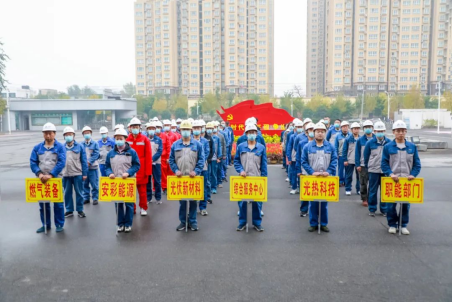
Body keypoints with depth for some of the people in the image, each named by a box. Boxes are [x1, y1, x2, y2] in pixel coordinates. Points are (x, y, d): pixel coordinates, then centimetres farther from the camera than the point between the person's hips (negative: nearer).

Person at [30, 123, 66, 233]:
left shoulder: (60, 147, -5)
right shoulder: (37, 147, 5)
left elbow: (61, 163, -14)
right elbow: (33, 162, 0)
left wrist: (51, 175, -22)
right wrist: (39, 174, -16)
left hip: (56, 179, -3)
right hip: (42, 180, 3)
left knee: (58, 203, 4)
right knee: (43, 203, 11)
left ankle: (60, 225, 16)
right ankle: (46, 225, 25)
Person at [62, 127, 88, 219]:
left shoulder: (80, 146, -1)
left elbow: (84, 161, -1)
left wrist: (84, 173, -5)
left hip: (78, 174, -2)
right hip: (65, 175, 2)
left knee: (79, 192, 6)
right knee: (67, 193, 10)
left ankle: (80, 210, 17)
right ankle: (69, 210, 21)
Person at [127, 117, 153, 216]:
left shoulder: (145, 139, -3)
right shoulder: (127, 139, 2)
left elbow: (148, 156, -6)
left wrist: (148, 170, -9)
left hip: (141, 169, -2)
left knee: (142, 189, 6)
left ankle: (143, 208, 18)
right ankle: (131, 208, 21)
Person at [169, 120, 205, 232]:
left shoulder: (197, 145, 3)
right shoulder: (175, 145, 6)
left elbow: (201, 160, 0)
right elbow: (171, 160, 7)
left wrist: (196, 171, -12)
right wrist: (176, 170, -7)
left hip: (193, 177, -1)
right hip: (180, 177, 1)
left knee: (193, 200, 5)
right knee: (182, 201, 5)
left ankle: (193, 222, 17)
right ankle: (183, 222, 17)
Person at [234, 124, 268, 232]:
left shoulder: (261, 148, 3)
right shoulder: (241, 147, 3)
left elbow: (264, 165, 3)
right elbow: (236, 161, 7)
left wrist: (264, 178, -1)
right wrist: (240, 170, -10)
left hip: (257, 179, 0)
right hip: (243, 178, 0)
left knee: (257, 201, 5)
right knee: (242, 201, 5)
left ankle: (257, 222, 19)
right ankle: (242, 222, 18)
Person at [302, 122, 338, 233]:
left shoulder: (330, 147, 4)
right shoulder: (308, 147, 1)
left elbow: (334, 161, 1)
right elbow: (304, 161, -1)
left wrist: (328, 172, -13)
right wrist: (312, 172, -13)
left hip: (326, 178, 1)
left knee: (324, 202, 7)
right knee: (313, 202, 5)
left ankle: (324, 224, 19)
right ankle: (313, 224, 15)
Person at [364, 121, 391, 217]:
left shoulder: (389, 143, -1)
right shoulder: (370, 143, -3)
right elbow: (366, 156, 5)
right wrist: (368, 167, 6)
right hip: (373, 171, -1)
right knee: (373, 190, 6)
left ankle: (384, 209, 21)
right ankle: (372, 209, 17)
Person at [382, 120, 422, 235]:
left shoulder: (412, 147, 4)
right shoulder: (388, 147, -1)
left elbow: (417, 164, 6)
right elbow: (384, 163, -2)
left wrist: (413, 175, -9)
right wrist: (391, 174, -15)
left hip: (407, 180, 2)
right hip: (392, 180, -1)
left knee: (406, 203, 8)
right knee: (391, 203, 3)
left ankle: (403, 225, 22)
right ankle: (392, 224, 18)